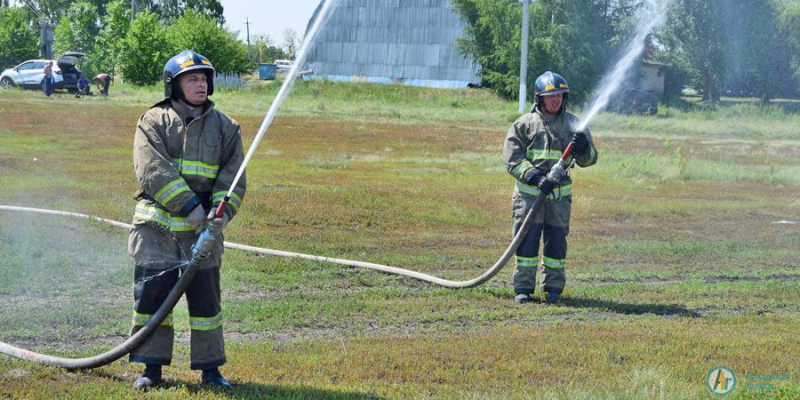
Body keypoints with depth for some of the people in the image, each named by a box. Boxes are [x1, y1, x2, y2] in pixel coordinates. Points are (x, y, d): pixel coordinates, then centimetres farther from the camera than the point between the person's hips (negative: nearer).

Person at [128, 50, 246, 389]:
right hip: (157, 226, -2)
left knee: (206, 297, 2)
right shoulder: (154, 122, 1)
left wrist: (220, 213, -15)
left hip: (202, 230, 2)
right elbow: (153, 170, -12)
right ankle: (152, 368, 9)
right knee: (151, 294, -1)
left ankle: (210, 369, 11)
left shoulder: (224, 126, 9)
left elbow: (233, 178, 3)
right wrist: (189, 206, -20)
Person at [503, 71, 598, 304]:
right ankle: (523, 287, 1)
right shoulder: (525, 124, 3)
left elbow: (589, 160, 8)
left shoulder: (572, 124, 9)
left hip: (560, 194, 2)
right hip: (529, 193, -2)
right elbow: (512, 160, -4)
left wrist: (583, 147, -16)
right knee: (527, 239, -4)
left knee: (556, 241, 3)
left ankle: (554, 288, 11)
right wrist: (536, 177, -17)